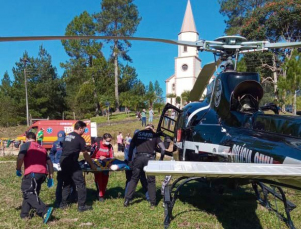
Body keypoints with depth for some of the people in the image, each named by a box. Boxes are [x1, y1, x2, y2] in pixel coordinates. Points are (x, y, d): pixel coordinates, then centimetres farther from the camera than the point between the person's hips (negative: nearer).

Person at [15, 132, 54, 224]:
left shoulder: (26, 145, 9)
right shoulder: (42, 148, 26)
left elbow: (20, 157, -9)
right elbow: (49, 163, 20)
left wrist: (18, 170, 7)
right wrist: (50, 177, 21)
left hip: (32, 173, -7)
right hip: (43, 173, 7)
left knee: (28, 193, -7)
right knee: (30, 192, 22)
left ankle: (45, 211, -24)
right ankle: (24, 214, 25)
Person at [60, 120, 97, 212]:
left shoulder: (67, 136, 16)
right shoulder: (80, 139, -5)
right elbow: (85, 154, -1)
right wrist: (92, 165, 9)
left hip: (63, 161, 8)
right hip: (72, 162, -8)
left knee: (66, 183, 20)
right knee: (80, 184, 1)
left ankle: (63, 204, 26)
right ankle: (81, 206, 3)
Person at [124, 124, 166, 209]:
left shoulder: (138, 134, 16)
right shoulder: (154, 135, 11)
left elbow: (131, 147, 12)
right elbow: (163, 148, 3)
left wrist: (129, 159, 16)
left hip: (138, 158, 1)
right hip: (149, 158, -1)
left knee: (134, 179, 14)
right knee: (151, 181, 10)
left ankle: (127, 200, 13)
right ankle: (152, 203, 13)